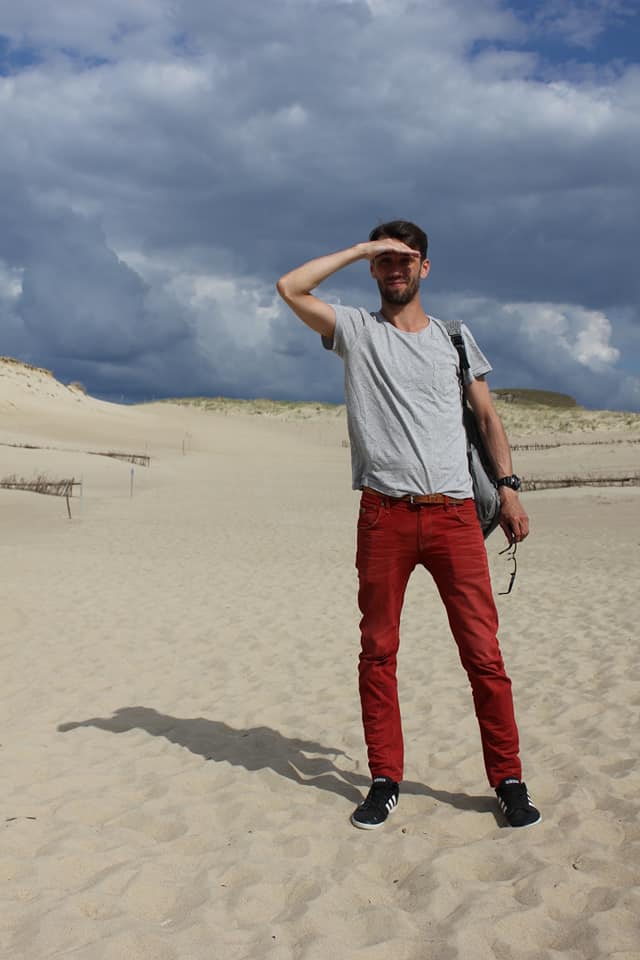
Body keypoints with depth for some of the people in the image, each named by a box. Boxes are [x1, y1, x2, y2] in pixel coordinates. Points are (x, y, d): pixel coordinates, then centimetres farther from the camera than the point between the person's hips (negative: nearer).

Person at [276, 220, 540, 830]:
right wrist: (360, 249, 5)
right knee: (378, 653, 4)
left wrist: (509, 488, 8)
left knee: (483, 652, -2)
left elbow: (487, 416, 18)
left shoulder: (454, 338, 17)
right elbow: (289, 288, 0)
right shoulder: (355, 330, 12)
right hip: (384, 515, 0)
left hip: (453, 512, 1)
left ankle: (508, 781, 9)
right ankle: (385, 782, 16)